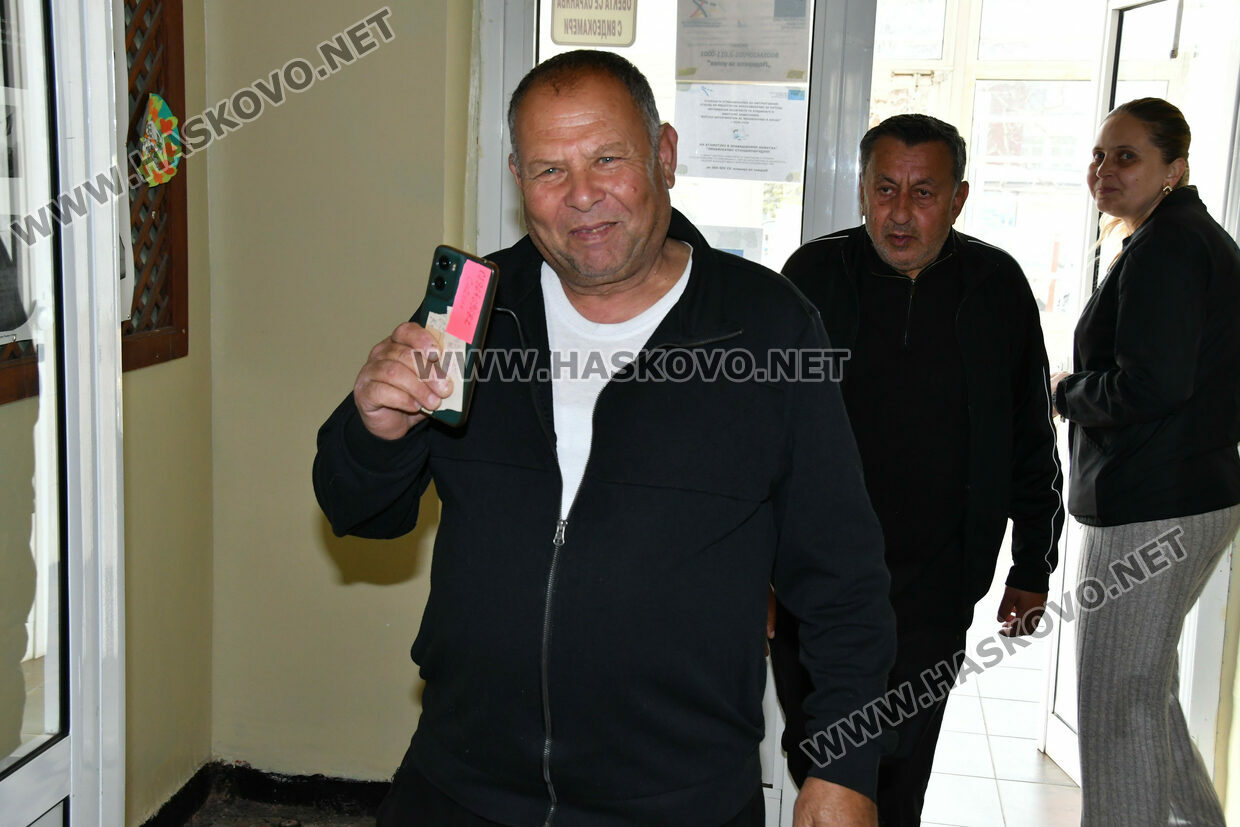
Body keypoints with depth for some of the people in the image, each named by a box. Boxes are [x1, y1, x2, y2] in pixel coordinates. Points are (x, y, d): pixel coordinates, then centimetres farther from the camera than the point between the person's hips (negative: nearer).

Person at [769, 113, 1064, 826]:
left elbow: (1031, 444, 8)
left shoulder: (997, 286, 1)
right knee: (816, 760, 12)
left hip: (935, 587, 0)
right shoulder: (815, 275, -2)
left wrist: (1033, 570, 9)